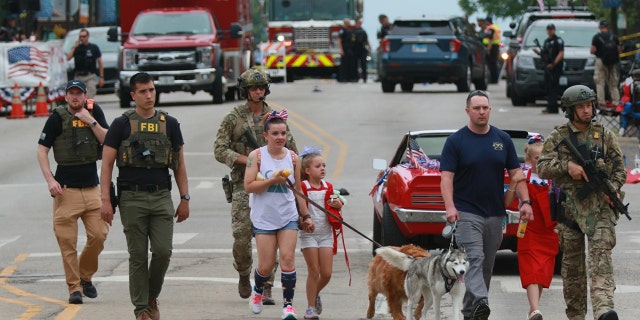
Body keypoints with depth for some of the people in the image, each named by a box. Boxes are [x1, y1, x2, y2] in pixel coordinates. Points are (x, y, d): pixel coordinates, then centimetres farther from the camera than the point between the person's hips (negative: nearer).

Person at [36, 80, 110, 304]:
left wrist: (91, 121, -11)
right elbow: (42, 150, -1)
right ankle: (74, 288, 2)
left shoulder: (95, 113, 7)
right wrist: (50, 180, -10)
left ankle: (85, 276, 20)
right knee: (67, 241, -5)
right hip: (66, 189, -3)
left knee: (99, 234, -2)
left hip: (91, 188, 3)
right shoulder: (57, 118, -2)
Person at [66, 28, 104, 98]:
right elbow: (68, 58, -3)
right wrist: (74, 47, -7)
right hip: (78, 77, 2)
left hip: (90, 77, -2)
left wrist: (101, 77, 1)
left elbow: (100, 63, 6)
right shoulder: (76, 48, 9)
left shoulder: (94, 48, 4)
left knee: (90, 98, -11)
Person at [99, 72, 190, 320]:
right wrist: (105, 200, -7)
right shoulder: (122, 125, 1)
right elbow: (107, 164, 1)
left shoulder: (169, 124, 9)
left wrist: (185, 198, 7)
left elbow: (179, 165, 13)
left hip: (161, 197, 2)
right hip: (132, 198, -2)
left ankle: (152, 297, 16)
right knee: (138, 255, 0)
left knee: (163, 251, -7)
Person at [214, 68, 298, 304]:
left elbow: (291, 150, 15)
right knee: (241, 237, -9)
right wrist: (247, 160, -15)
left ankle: (266, 289, 0)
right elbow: (219, 150, -4)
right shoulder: (233, 119, 3)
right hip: (244, 185, -2)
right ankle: (244, 275, 19)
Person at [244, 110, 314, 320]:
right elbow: (248, 186, -12)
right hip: (264, 218, -2)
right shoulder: (257, 156, -6)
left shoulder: (292, 158, 4)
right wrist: (272, 180, -22)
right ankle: (258, 290, 32)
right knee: (266, 265, 0)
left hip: (288, 217, 2)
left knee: (287, 259, -9)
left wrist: (306, 216, 15)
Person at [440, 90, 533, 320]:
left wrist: (525, 201, -2)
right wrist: (450, 207, -22)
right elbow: (447, 177, -8)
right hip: (466, 212, -4)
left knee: (487, 265, 7)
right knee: (474, 259, -19)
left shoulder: (503, 140, 9)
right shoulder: (456, 141, -2)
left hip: (495, 213, 4)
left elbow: (515, 173, 10)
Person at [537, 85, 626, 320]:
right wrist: (567, 165, -18)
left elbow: (620, 168, 10)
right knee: (572, 261, 7)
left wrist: (613, 188, -9)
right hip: (570, 206, 1)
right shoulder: (557, 137, 6)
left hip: (600, 205, -1)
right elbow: (542, 168, -2)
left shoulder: (605, 136, 8)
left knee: (601, 253, -17)